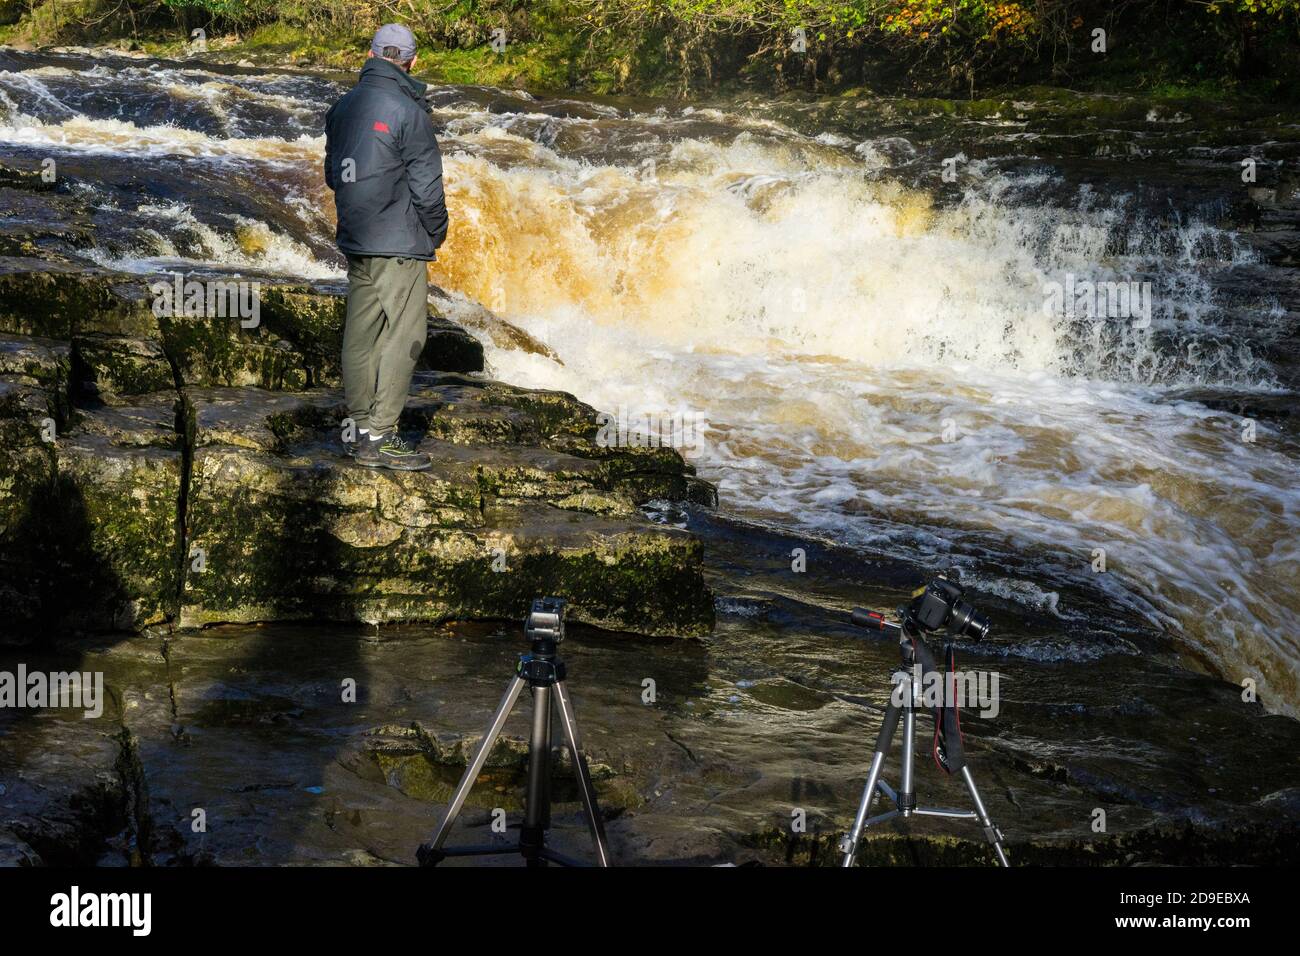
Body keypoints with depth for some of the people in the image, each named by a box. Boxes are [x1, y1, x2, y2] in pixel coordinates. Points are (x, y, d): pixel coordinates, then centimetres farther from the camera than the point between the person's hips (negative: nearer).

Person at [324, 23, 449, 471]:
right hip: (398, 244, -8)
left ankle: (359, 428, 19)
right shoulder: (406, 110, -13)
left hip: (354, 240, 8)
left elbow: (332, 175, 21)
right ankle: (380, 437, -7)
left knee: (361, 333, 12)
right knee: (403, 336, -5)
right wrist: (435, 233, 2)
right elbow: (426, 185, -11)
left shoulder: (343, 107, 10)